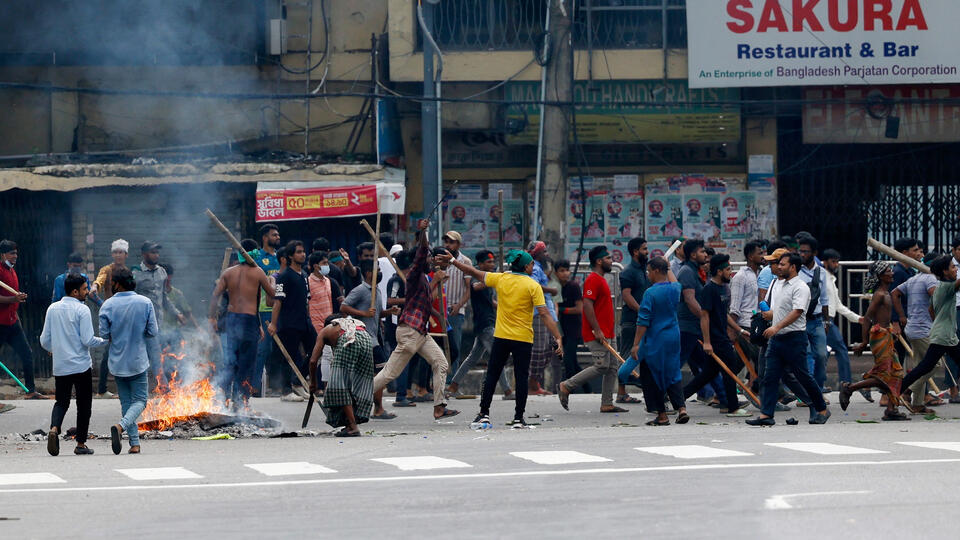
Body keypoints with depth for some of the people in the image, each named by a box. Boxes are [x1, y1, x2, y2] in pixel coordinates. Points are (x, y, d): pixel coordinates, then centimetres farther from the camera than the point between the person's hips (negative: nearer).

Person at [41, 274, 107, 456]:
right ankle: (81, 444, 11)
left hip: (60, 366, 4)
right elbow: (88, 340, -16)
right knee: (83, 404, 9)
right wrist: (105, 340, 2)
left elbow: (45, 341, 7)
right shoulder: (82, 310, -11)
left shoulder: (52, 309, 4)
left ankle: (54, 429, -14)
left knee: (61, 401, 13)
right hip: (81, 365, -4)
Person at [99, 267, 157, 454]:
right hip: (138, 361, -1)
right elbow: (153, 333, -5)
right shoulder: (145, 303, -7)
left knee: (126, 401, 12)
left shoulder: (108, 305, -8)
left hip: (117, 362, 1)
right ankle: (121, 426, -21)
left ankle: (135, 443, 8)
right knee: (139, 400, 7)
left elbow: (104, 334, -6)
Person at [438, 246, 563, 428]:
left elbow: (475, 273, 10)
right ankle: (518, 418, 3)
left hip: (501, 337, 3)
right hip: (523, 338, -3)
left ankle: (484, 414, 9)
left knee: (491, 376, 10)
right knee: (521, 378, 4)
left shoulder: (500, 279, 1)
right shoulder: (533, 286, -8)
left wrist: (452, 260, 22)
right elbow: (544, 314, -14)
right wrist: (558, 337, -13)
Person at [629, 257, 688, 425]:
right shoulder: (675, 289, 4)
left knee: (652, 378, 4)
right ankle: (681, 408, -1)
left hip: (655, 341, -6)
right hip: (673, 338, 6)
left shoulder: (650, 293, -15)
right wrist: (668, 267, 47)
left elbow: (643, 322, -17)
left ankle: (662, 415, 3)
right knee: (673, 375, 14)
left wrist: (636, 344, -15)